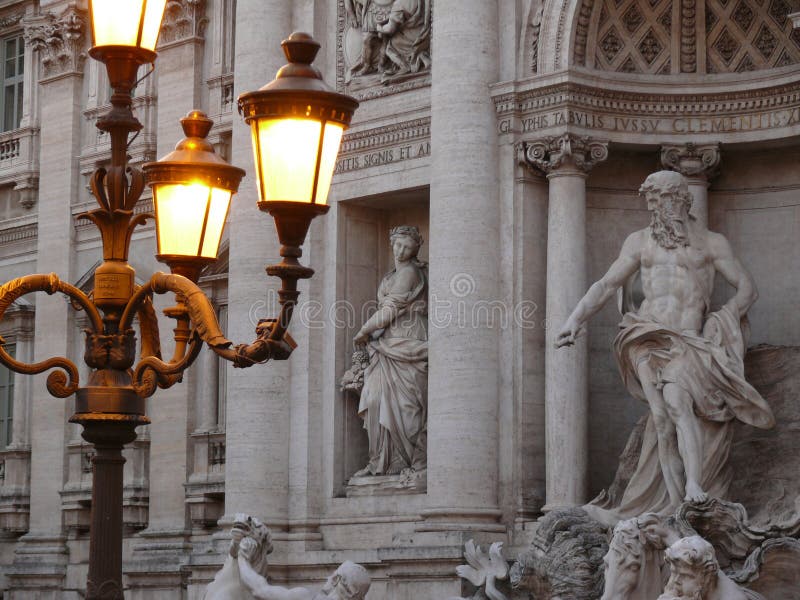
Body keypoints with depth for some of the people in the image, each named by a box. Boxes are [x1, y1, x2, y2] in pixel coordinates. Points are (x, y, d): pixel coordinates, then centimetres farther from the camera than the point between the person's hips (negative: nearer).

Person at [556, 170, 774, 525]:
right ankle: (676, 502, -20)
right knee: (663, 416, -18)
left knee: (677, 400, -29)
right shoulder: (640, 241, 20)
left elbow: (747, 289, 12)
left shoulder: (711, 243, 13)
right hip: (649, 337, 2)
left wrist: (722, 319, -5)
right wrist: (576, 319, 5)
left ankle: (694, 488, -35)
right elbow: (606, 285, 19)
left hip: (689, 341, -1)